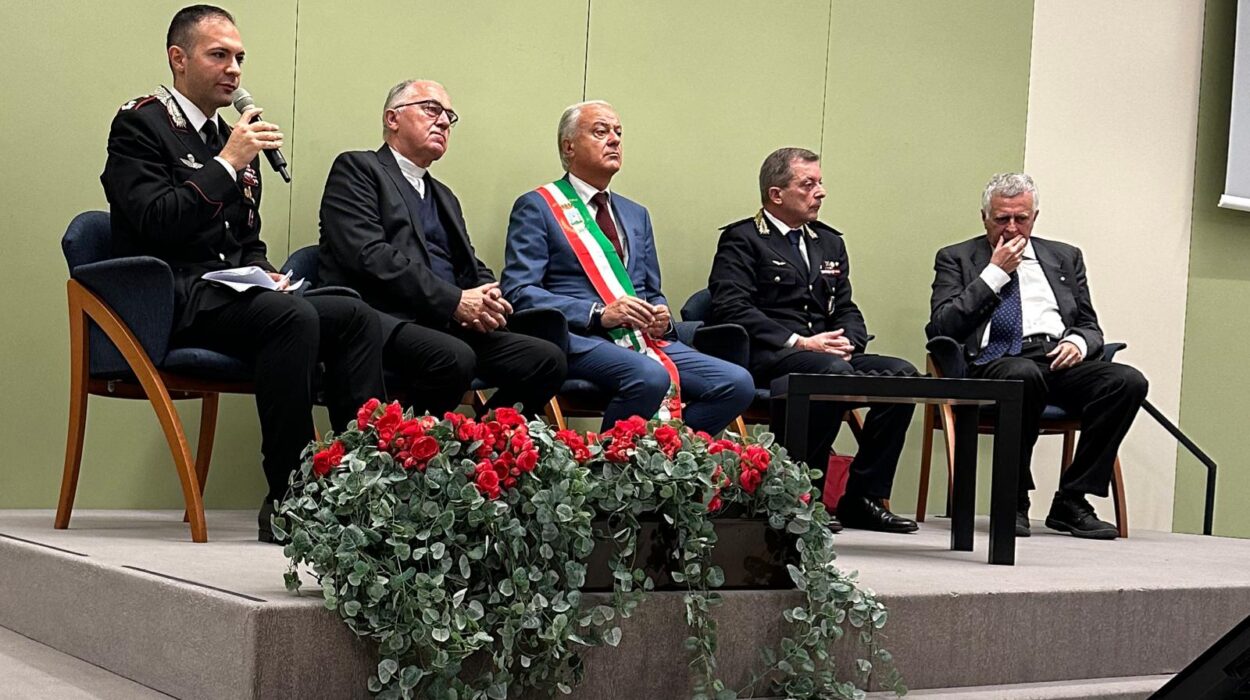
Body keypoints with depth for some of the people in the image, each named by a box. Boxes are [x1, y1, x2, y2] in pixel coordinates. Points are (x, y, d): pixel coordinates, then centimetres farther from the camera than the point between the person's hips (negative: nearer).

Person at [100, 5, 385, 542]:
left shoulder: (233, 137, 22)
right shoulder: (140, 124, -2)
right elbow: (156, 223, -17)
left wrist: (263, 272, 4)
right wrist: (228, 164, -15)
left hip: (231, 294, 8)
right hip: (174, 300, -8)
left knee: (356, 317, -14)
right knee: (292, 317, -33)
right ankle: (287, 502, -30)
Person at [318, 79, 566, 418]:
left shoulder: (444, 196, 30)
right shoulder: (356, 168, 5)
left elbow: (473, 268, 24)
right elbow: (369, 255, -10)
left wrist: (487, 301, -2)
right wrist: (455, 301, -14)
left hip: (449, 326, 7)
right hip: (386, 319, -7)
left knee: (548, 359, -14)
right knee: (454, 358, -36)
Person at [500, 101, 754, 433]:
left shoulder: (636, 215, 25)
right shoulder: (537, 207, 5)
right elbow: (518, 291, -6)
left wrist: (661, 316, 2)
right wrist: (600, 313, -15)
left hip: (643, 341, 6)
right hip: (579, 338, -6)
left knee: (738, 384, -17)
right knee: (650, 378, -36)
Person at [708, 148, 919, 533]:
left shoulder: (830, 243, 25)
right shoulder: (741, 240, 4)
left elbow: (847, 310, 22)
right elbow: (731, 308, -10)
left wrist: (847, 342, -3)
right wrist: (800, 342, -16)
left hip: (827, 354, 7)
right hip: (765, 358, -7)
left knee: (902, 372, -17)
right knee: (833, 371, -36)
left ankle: (863, 497, -13)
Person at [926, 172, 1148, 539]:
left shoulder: (1065, 258, 25)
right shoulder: (957, 258, 15)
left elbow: (1090, 326, 23)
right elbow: (941, 326, 0)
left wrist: (1078, 342, -2)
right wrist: (994, 273, -2)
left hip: (1059, 359, 4)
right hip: (995, 362, -4)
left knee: (1129, 381, -25)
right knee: (1023, 375, -40)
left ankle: (1072, 501, -17)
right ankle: (1013, 501, -23)